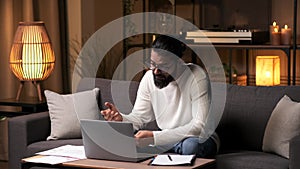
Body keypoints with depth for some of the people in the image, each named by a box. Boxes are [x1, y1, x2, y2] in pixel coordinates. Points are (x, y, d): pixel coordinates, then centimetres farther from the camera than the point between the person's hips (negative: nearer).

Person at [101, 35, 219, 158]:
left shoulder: (197, 77, -21)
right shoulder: (149, 77, -5)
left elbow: (200, 126, -27)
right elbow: (139, 117, 2)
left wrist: (155, 136, -35)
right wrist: (121, 119, -24)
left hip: (199, 138, -5)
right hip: (166, 138, 5)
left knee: (191, 146, -40)